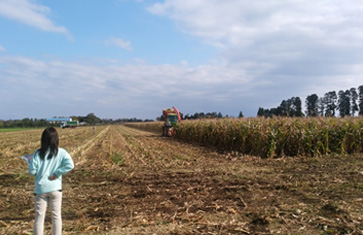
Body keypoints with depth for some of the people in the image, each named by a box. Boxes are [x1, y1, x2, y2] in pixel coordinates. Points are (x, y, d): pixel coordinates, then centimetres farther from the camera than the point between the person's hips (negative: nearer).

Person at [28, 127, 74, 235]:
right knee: (56, 216, 12)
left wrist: (30, 163, 13)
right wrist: (57, 173, -9)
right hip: (55, 188, 0)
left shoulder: (38, 153, -6)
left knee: (39, 216, 10)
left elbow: (32, 171, -8)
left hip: (40, 189, 0)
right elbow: (70, 165, -19)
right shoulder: (61, 152, -5)